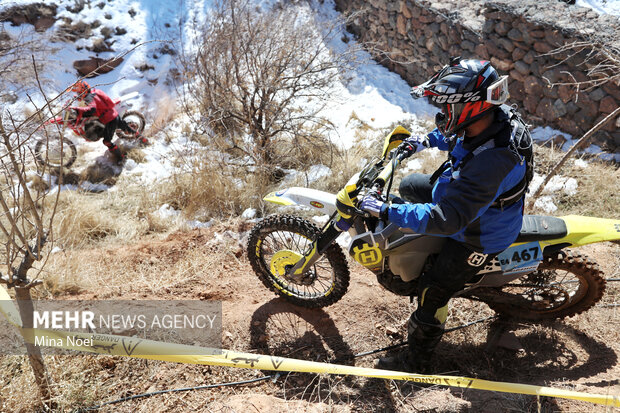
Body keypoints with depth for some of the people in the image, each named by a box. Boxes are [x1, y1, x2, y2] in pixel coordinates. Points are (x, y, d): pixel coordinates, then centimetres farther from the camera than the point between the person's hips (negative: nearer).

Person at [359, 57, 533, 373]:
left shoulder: (491, 163, -45)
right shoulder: (497, 116, -17)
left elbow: (445, 219, -45)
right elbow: (455, 134, 11)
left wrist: (386, 210, -41)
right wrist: (427, 140, 7)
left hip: (478, 237, -9)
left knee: (433, 291, 1)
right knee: (410, 185, 21)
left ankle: (417, 360, 24)